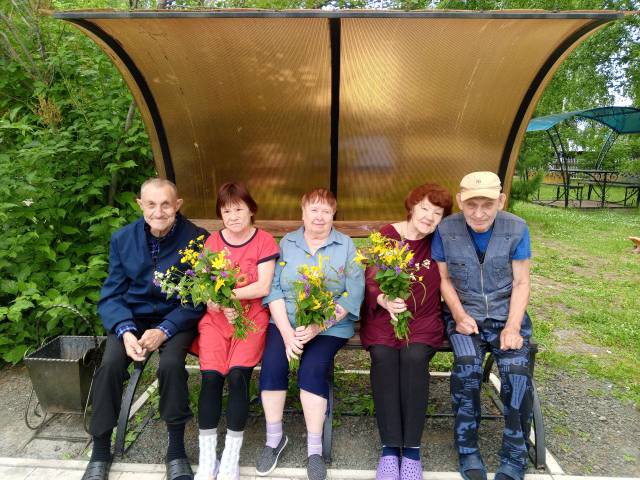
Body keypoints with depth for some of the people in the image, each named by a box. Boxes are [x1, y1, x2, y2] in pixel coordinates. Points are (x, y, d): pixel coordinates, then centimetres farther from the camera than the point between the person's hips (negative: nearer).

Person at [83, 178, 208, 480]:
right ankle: (100, 450, 1)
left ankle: (176, 450, -7)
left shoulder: (196, 239, -12)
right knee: (110, 365, -22)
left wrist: (164, 330, -21)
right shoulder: (122, 239, -1)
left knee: (171, 364, -29)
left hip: (176, 317, -3)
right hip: (132, 317, 3)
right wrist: (125, 331, -18)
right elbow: (111, 295, 0)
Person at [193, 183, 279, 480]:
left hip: (252, 316, -2)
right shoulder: (212, 241, 10)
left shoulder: (264, 241, 0)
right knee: (211, 377, -18)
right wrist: (220, 305, -15)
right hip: (216, 317, 2)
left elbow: (263, 287, -8)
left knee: (237, 376, -22)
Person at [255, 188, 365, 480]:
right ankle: (274, 438, 2)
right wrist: (287, 332, -15)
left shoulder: (346, 246, 2)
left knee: (313, 369, -25)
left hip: (330, 325, -1)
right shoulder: (286, 243, 6)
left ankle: (314, 449, -5)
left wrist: (317, 327, -18)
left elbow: (353, 295, -8)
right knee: (272, 363, -21)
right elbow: (273, 289, -2)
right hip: (287, 322, 2)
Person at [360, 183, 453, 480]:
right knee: (383, 357, -29)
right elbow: (370, 280, -4)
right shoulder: (387, 235, 1)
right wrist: (385, 300, -24)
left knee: (414, 357, -29)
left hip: (424, 319, 1)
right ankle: (390, 447, -20)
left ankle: (412, 449, -19)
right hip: (383, 315, 0)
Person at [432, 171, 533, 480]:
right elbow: (445, 280, 1)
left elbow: (521, 283, -2)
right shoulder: (446, 230, -7)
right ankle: (467, 450, -7)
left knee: (516, 368, -24)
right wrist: (460, 316, -12)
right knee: (468, 364, -27)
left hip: (506, 315, 1)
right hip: (464, 315, 0)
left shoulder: (516, 229, -5)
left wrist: (512, 328, -13)